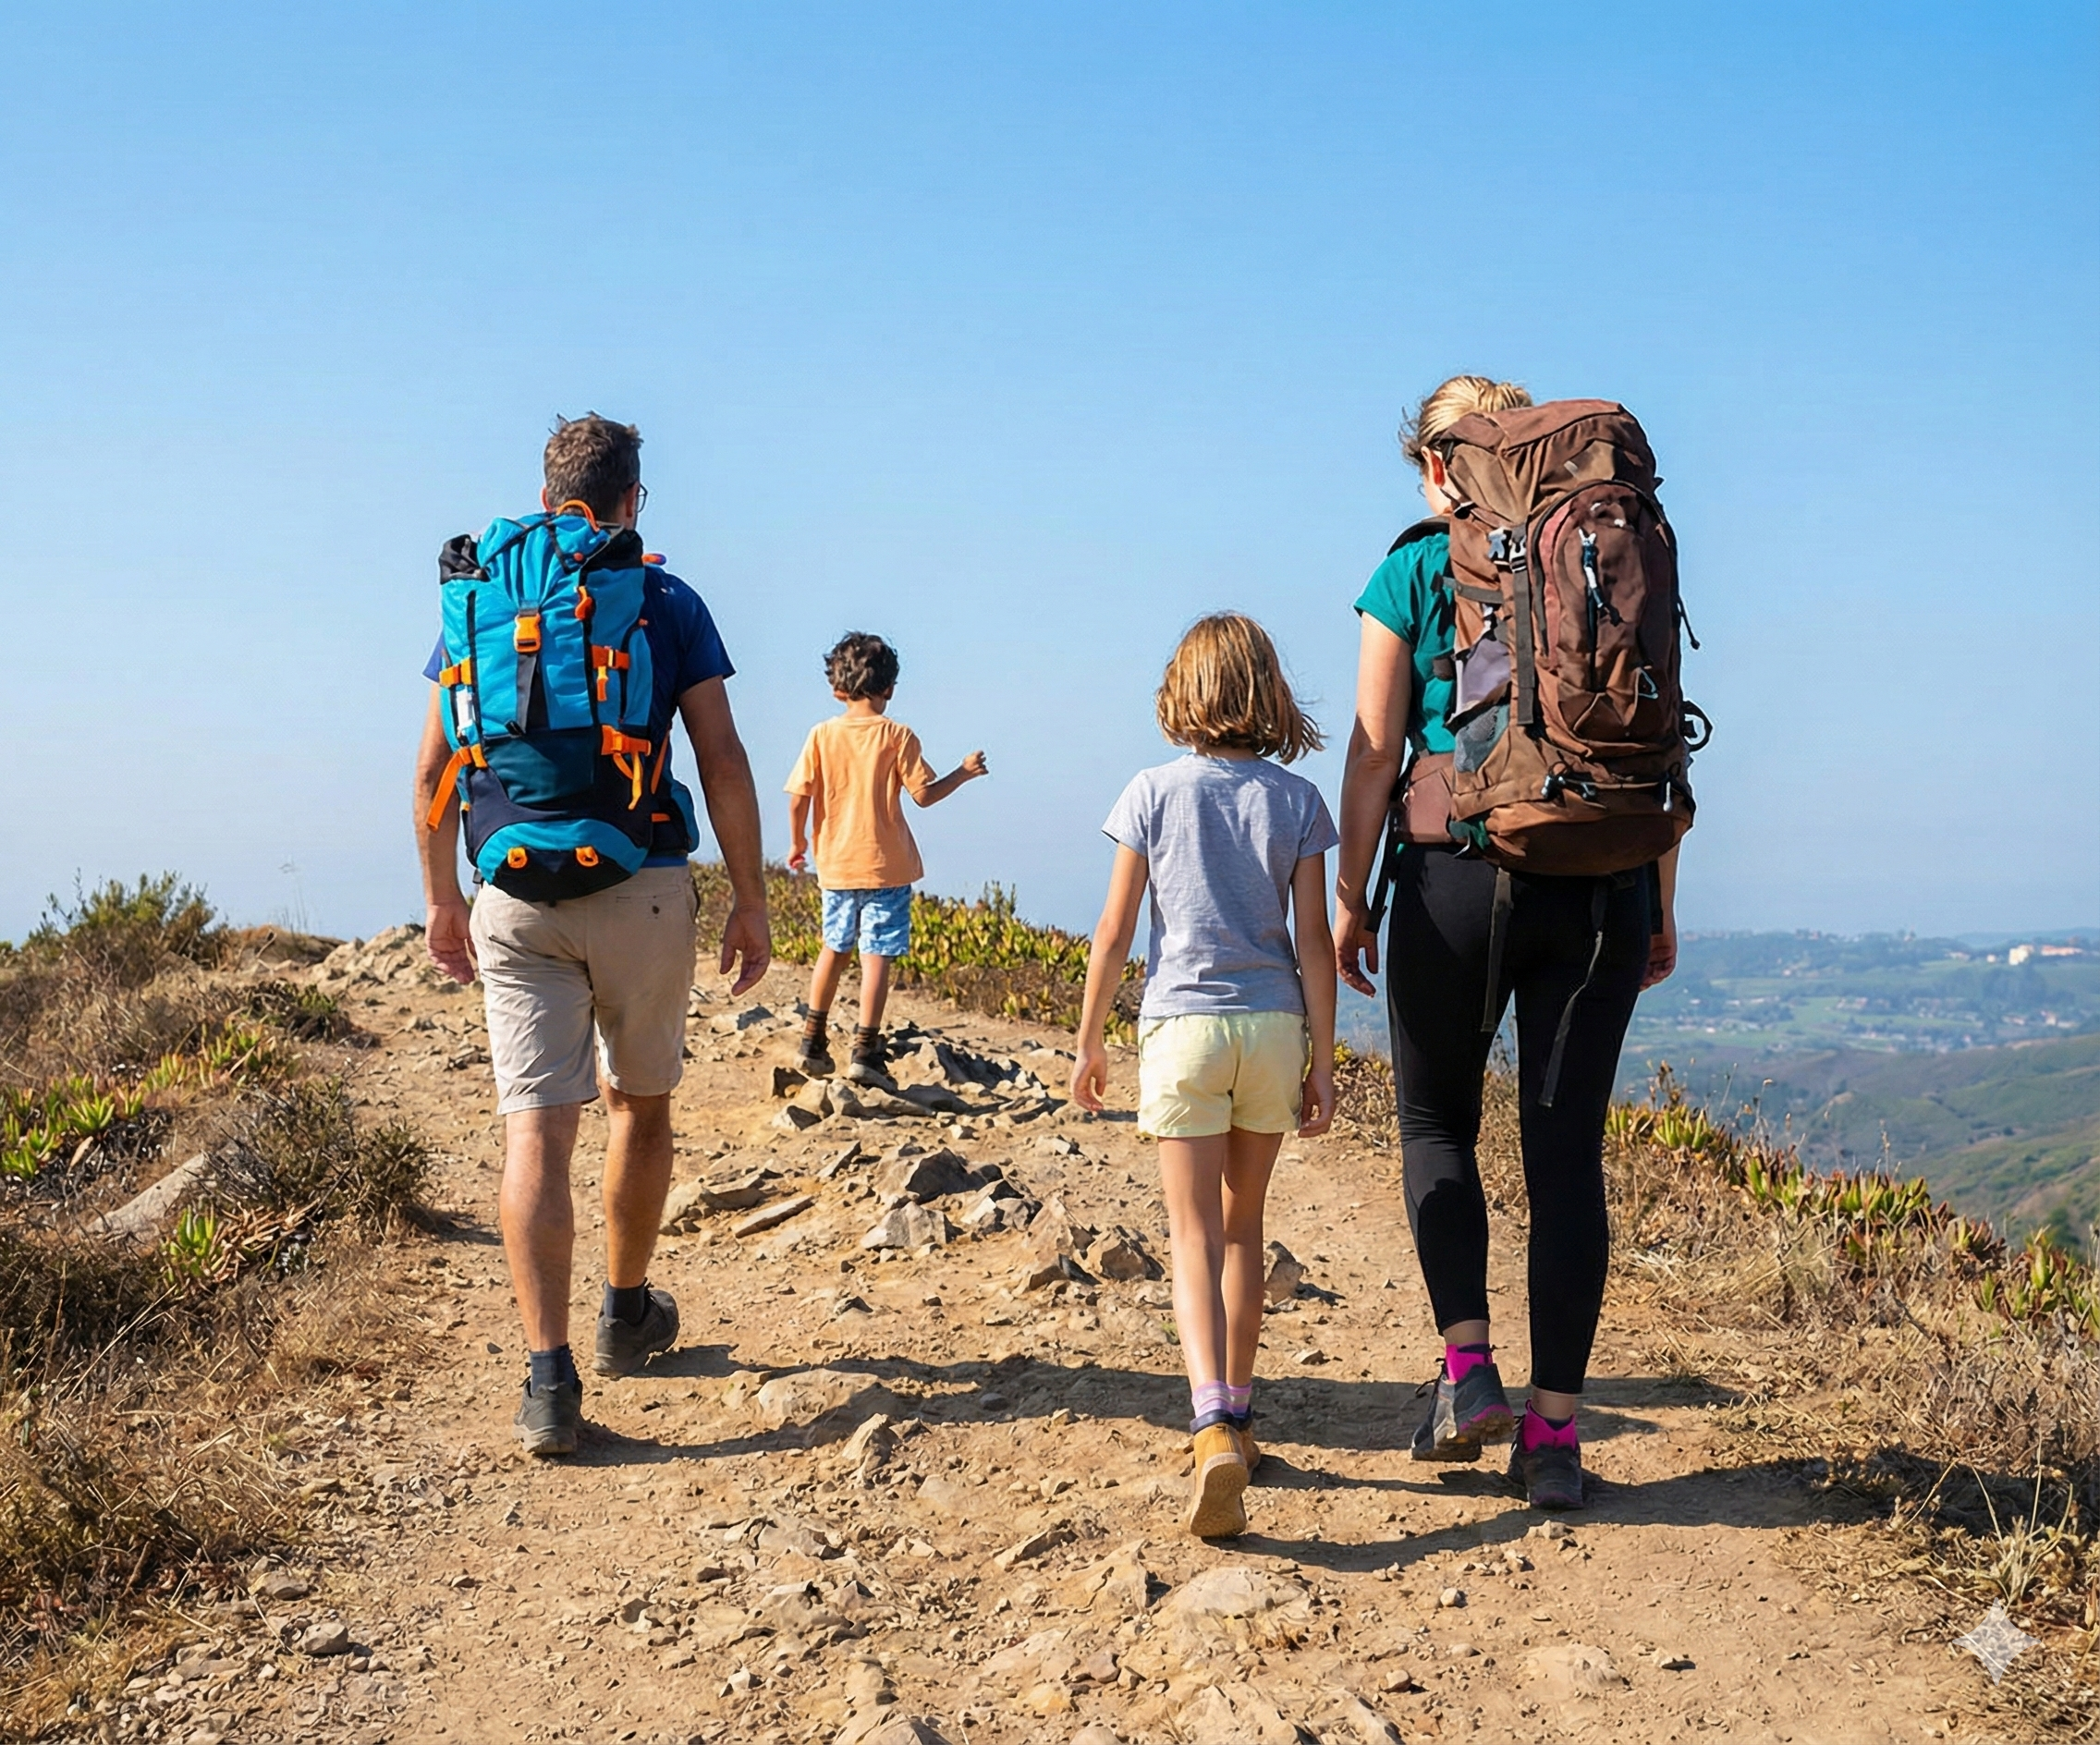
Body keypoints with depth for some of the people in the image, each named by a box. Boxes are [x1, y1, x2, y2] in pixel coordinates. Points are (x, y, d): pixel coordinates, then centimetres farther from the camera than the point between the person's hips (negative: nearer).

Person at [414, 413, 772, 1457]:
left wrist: (442, 899, 15)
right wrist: (751, 901, 2)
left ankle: (548, 1375, -11)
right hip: (643, 889, -1)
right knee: (640, 1102, 19)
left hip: (516, 896, 1)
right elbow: (723, 763, -4)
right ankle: (627, 1314, 34)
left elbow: (433, 769, 6)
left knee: (536, 1129, -3)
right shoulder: (669, 604, 2)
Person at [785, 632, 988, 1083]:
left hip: (836, 864, 3)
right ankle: (865, 1051, -5)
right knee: (877, 956, -1)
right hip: (886, 865, -3)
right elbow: (924, 794, -7)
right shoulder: (897, 736, -6)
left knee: (834, 949, 18)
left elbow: (798, 798, -2)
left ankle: (813, 1043, 19)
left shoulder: (822, 735, 0)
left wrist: (798, 843, 14)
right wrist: (964, 772, 8)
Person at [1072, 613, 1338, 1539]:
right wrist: (1322, 1062, 5)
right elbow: (1313, 942, -1)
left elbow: (1115, 930, -3)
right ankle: (1236, 1416, 26)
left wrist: (1088, 1042, 8)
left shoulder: (1155, 792, -4)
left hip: (1182, 1026, -2)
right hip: (1272, 1027, 2)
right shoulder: (1295, 800, 0)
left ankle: (1213, 1428, -20)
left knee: (1195, 1237, -1)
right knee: (1242, 1226, 17)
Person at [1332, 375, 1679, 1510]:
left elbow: (1374, 750, -2)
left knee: (1436, 1120, 18)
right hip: (1603, 891, 3)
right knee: (1567, 1152, 7)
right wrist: (1660, 906, 14)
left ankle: (1468, 1365, 3)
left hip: (1460, 879, -2)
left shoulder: (1415, 570, 0)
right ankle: (1555, 1431, 9)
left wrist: (1348, 899, 5)